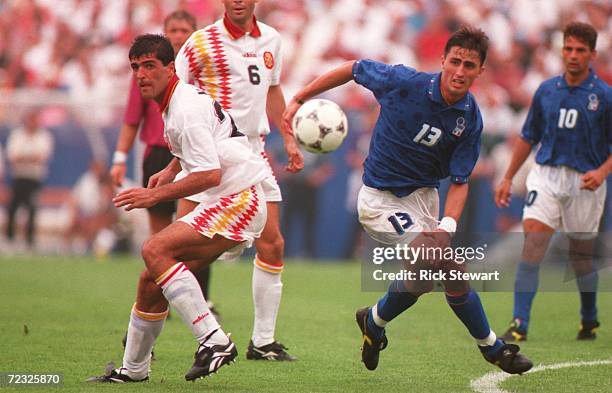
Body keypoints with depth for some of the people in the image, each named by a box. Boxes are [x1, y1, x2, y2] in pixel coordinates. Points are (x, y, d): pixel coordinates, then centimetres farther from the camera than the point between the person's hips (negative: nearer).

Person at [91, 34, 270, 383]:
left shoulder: (188, 109, -17)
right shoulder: (177, 101, 14)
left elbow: (210, 174, -24)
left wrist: (156, 195, -19)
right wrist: (171, 169, 22)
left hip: (239, 200, -10)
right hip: (223, 201, 10)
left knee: (155, 250, -25)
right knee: (152, 281, 8)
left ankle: (214, 340, -29)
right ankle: (133, 369, 23)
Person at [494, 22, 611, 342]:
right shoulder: (546, 91, 6)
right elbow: (528, 137, 16)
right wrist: (508, 178, 16)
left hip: (584, 181, -2)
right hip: (546, 174, 2)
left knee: (581, 254, 9)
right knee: (533, 240, -15)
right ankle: (519, 324, -18)